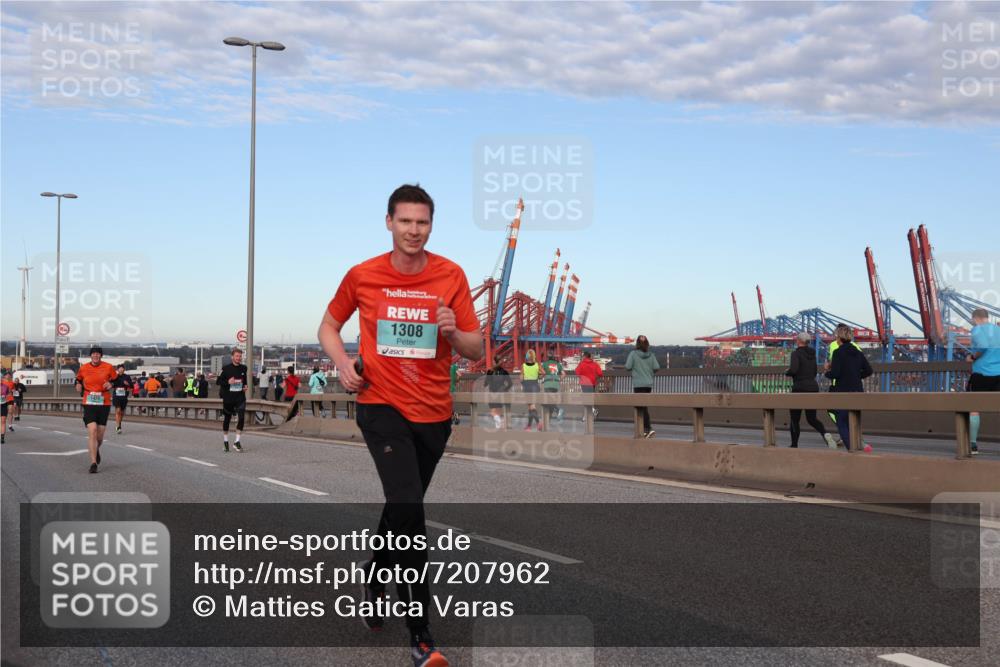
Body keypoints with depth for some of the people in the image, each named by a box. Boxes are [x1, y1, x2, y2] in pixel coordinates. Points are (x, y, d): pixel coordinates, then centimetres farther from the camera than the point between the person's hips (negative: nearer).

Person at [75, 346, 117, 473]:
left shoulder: (108, 368, 0)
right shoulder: (83, 368, 3)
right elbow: (79, 380, 21)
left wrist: (111, 384, -9)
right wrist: (78, 385, 0)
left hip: (104, 404, 1)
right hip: (89, 404, -1)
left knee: (100, 434, 7)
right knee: (92, 431, -15)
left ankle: (96, 450, 43)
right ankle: (93, 462, -13)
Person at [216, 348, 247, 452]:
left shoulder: (243, 368, 6)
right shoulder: (226, 368, -5)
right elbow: (218, 381, -4)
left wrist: (245, 386, 2)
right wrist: (228, 382, -19)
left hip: (240, 397, 2)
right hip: (228, 398, -2)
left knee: (241, 417, -15)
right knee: (227, 419, 11)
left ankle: (237, 441, -7)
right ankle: (225, 441, 28)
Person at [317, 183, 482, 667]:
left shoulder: (451, 276, -1)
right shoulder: (362, 276, -2)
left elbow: (475, 351, 2)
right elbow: (329, 325, 13)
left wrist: (454, 332, -20)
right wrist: (343, 363, -6)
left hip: (434, 413, 3)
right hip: (381, 405, -3)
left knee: (402, 508, 18)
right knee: (407, 504, -21)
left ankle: (374, 578, 49)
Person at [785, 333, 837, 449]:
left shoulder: (796, 353, -10)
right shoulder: (812, 354, 12)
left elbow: (793, 369, -23)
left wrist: (787, 372, -3)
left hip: (800, 388, -6)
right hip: (813, 387, 6)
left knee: (794, 419, 8)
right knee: (812, 419, 9)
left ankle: (794, 445, 10)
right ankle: (825, 434, -18)